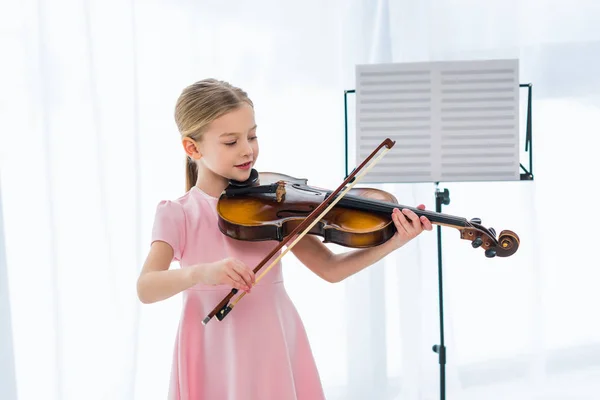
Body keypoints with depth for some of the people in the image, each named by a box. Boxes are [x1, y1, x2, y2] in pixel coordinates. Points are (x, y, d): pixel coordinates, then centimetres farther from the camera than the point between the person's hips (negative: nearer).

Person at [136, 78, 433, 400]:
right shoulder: (176, 214, -5)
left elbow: (331, 268, -4)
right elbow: (145, 289, -19)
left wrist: (394, 242, -17)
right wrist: (199, 272, -37)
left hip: (277, 350, 2)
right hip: (215, 361, -2)